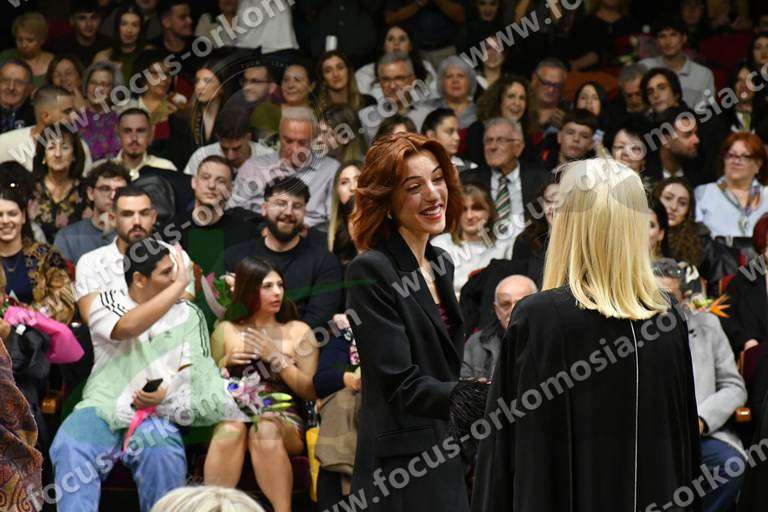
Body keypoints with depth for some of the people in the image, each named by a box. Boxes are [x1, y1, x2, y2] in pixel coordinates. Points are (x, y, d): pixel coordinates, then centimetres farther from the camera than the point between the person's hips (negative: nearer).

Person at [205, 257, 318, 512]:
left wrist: (276, 357, -3)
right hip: (234, 413, 1)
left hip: (285, 420, -1)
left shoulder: (298, 332, 14)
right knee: (231, 430, -36)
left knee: (266, 430, -37)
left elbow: (311, 390, 6)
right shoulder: (226, 331, 17)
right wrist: (225, 363, 0)